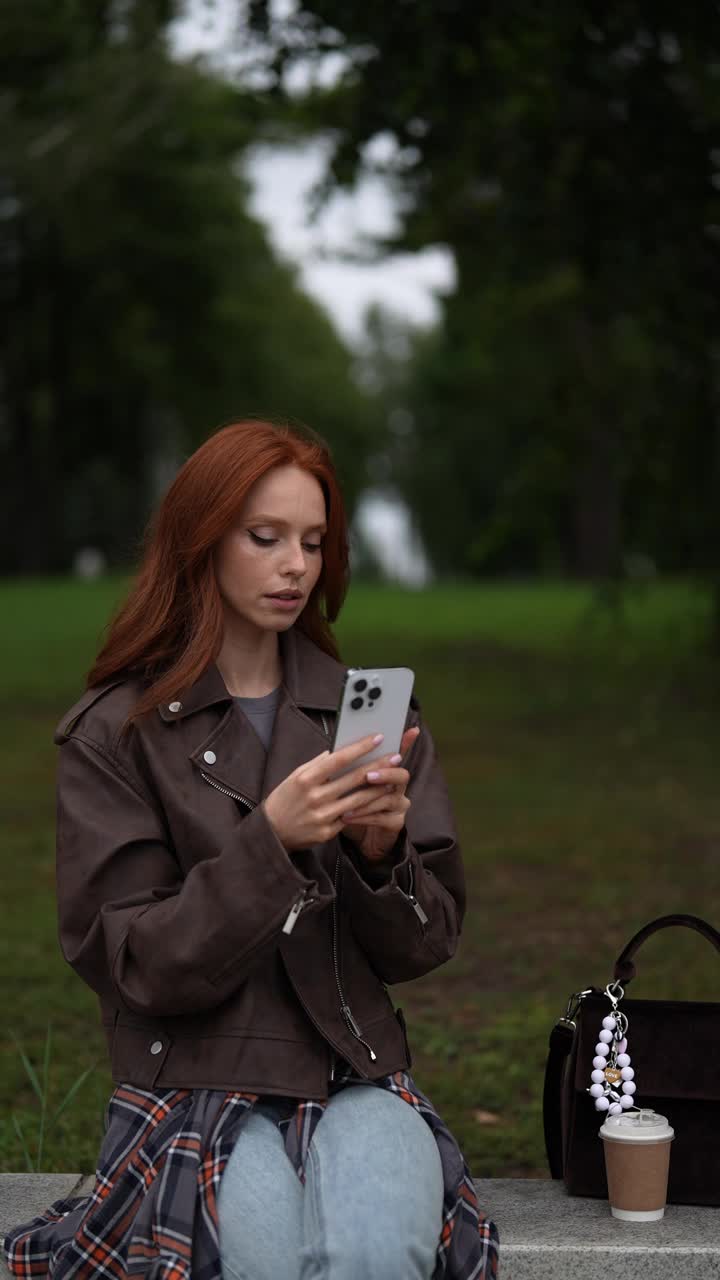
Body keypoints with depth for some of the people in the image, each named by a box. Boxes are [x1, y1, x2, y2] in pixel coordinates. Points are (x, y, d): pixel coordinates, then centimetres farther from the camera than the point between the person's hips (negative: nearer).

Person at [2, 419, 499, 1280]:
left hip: (358, 1077, 2)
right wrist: (270, 842, -20)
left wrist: (383, 851, -13)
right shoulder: (112, 736, 0)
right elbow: (139, 966, -7)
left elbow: (424, 945, 9)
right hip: (197, 1086, -2)